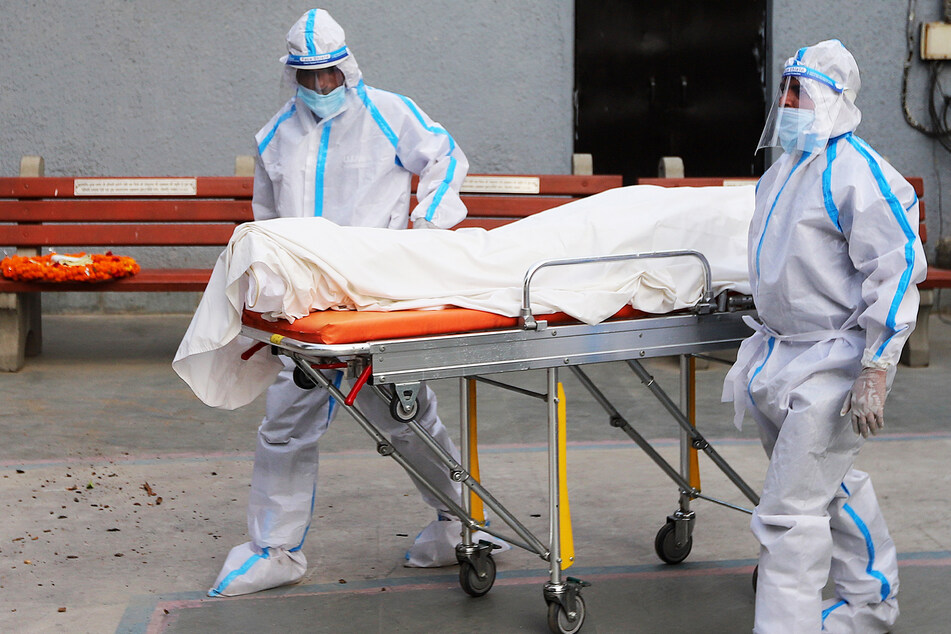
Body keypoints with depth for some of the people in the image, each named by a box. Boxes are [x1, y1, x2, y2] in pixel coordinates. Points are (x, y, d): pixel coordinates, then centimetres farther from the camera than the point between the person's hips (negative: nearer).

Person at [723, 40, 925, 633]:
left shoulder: (857, 172, -16)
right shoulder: (784, 169, 13)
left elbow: (895, 272, -20)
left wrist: (876, 372, -23)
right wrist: (765, 347, 26)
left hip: (834, 362, -10)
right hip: (782, 357, 10)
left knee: (791, 510, -11)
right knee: (836, 487, 23)